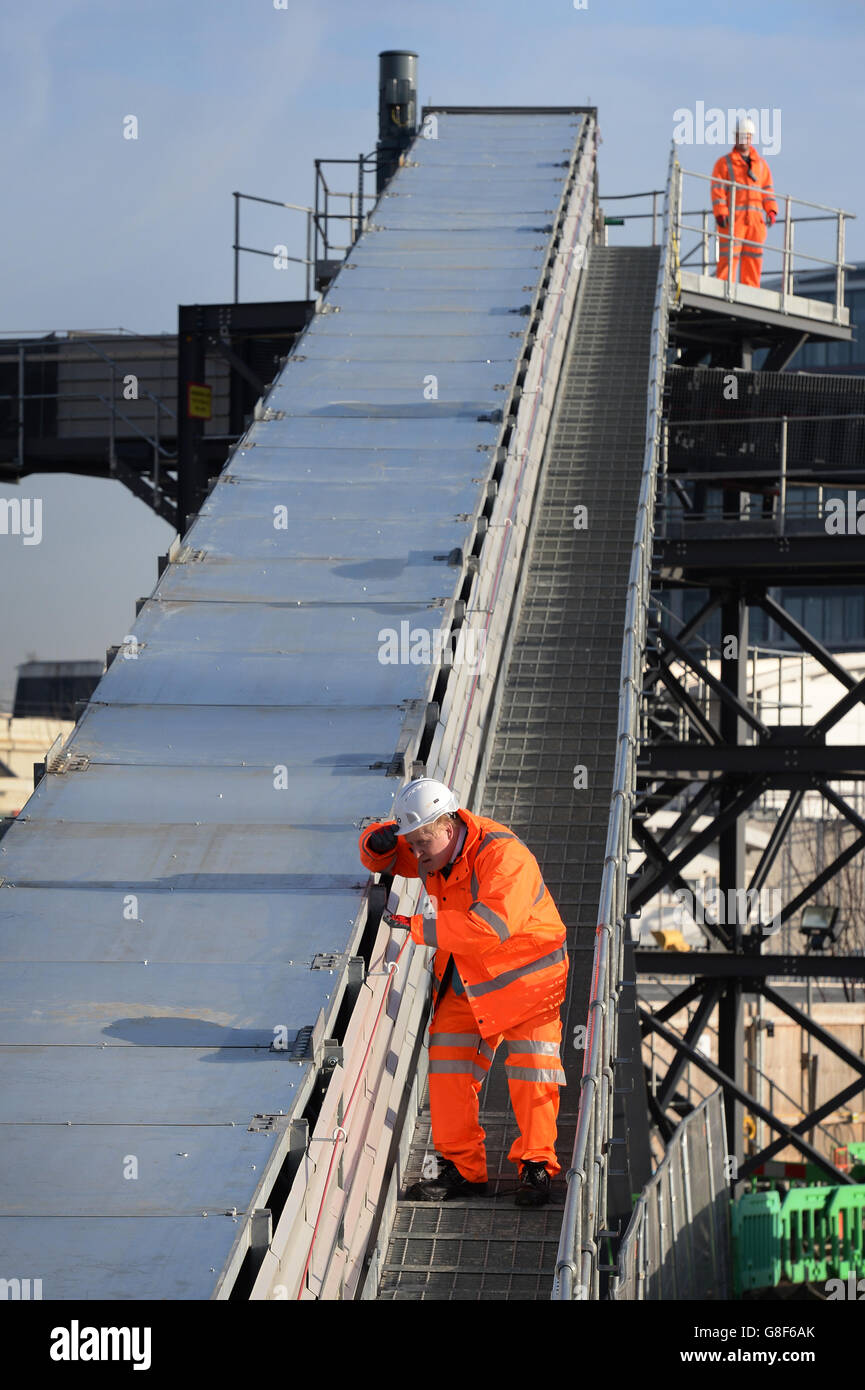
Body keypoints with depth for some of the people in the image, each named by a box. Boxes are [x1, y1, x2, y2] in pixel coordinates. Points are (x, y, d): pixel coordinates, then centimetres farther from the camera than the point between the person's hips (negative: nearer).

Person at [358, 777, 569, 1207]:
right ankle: (462, 1169, 4)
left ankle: (536, 1166, 4)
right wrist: (379, 841, -14)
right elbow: (382, 857, 13)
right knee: (449, 1066, -1)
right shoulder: (431, 852, -6)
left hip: (526, 976, -7)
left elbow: (490, 926, -42)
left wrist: (418, 926, -39)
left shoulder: (503, 857, -30)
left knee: (531, 1072, -8)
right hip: (464, 980, 7)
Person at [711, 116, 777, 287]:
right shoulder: (724, 163, 6)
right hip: (733, 218, -4)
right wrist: (721, 214, -14)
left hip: (756, 218, 4)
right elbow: (717, 190, -2)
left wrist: (771, 211, 2)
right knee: (729, 255, -11)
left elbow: (767, 189, 17)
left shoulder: (761, 164, 19)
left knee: (754, 257, 0)